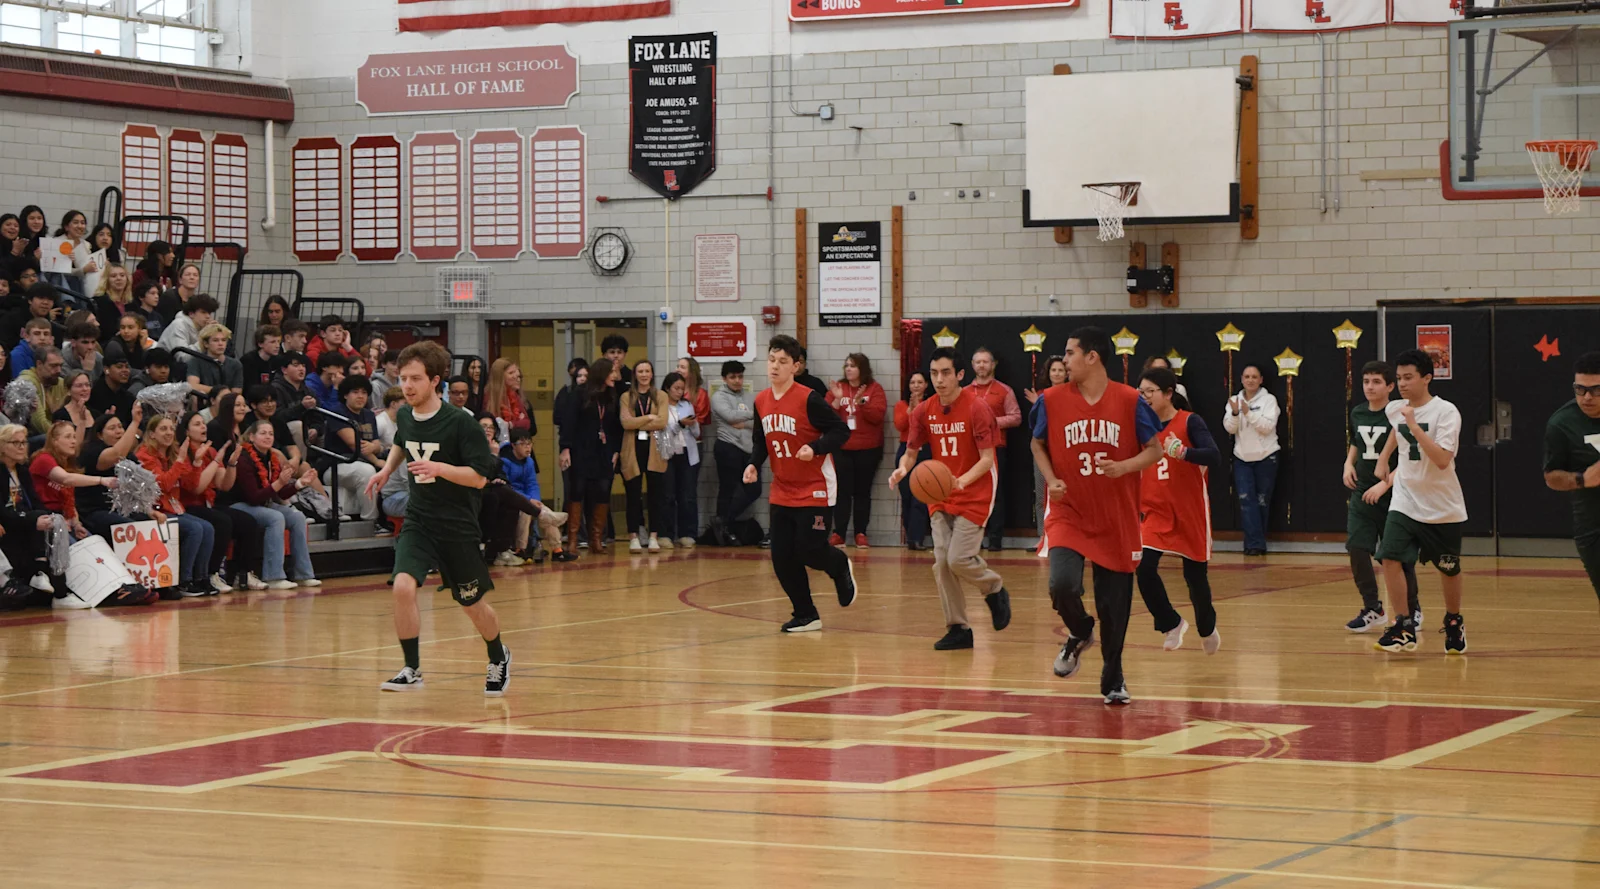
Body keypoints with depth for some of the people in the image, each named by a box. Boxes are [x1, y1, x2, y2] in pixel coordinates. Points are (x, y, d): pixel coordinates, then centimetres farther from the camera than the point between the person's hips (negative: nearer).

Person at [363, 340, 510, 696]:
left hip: (458, 526, -3)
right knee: (403, 586, -21)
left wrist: (439, 468, -30)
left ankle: (499, 658, 40)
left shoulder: (459, 423, -17)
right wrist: (387, 469, 9)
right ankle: (412, 670, -9)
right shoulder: (405, 416, 0)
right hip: (418, 521, 3)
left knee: (472, 604, 10)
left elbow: (480, 477, -17)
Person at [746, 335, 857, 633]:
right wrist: (754, 464, -3)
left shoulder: (809, 399, -17)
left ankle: (841, 567, 28)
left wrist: (815, 448, -30)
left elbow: (841, 430, -15)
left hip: (815, 490, -6)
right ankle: (806, 616, 17)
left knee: (809, 551, -8)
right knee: (782, 558, 2)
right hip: (781, 493, 6)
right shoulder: (761, 401, 2)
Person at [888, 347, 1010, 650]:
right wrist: (902, 469, -16)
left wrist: (962, 480, -34)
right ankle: (958, 629, 10)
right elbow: (911, 452, 8)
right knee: (941, 563, -1)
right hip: (940, 497, 5)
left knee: (959, 559, -15)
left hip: (974, 496, -5)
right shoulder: (924, 410, 0)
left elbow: (987, 459, -16)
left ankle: (995, 590, 16)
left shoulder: (976, 407, -15)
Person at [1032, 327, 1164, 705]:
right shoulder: (1052, 400, -3)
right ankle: (1080, 634, 13)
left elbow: (1154, 450, 0)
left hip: (1117, 520, 0)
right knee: (1062, 585, -21)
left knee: (1114, 605, 5)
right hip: (1068, 514, 0)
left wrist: (1124, 467, -19)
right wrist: (1051, 480, -5)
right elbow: (1038, 444, 12)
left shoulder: (1129, 401, -6)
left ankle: (1113, 680, 25)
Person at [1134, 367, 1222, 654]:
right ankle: (1171, 624, 6)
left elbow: (1214, 457, -24)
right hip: (1156, 512, 3)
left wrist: (1183, 452, -40)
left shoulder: (1190, 422, -11)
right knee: (1144, 568, -16)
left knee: (1195, 576, 8)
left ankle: (1207, 628, 36)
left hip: (1190, 513, -3)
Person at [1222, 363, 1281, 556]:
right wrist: (1235, 413, -20)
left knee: (1263, 500, 3)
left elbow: (1268, 426, -15)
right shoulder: (1235, 401, 6)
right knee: (1246, 500, -9)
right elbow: (1229, 428, -2)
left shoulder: (1269, 400, -4)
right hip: (1242, 458, 2)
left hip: (1265, 457, -2)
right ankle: (1255, 543, -11)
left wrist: (1249, 413, -23)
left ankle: (1255, 542, 14)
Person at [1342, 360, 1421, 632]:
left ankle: (1412, 608, 23)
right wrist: (1349, 463, 5)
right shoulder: (1357, 414, 6)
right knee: (1356, 549, -8)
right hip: (1362, 494, 5)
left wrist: (1385, 484, -23)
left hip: (1393, 496, -5)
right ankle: (1372, 609, 4)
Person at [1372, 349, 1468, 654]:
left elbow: (1442, 459, -29)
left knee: (1449, 569, 10)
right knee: (1390, 558, -15)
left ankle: (1454, 622, 35)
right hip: (1405, 501, 4)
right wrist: (1383, 458, 23)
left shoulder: (1445, 411, -17)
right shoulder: (1395, 409, 1)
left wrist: (1414, 426, -31)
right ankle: (1404, 627, -7)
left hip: (1442, 507, -4)